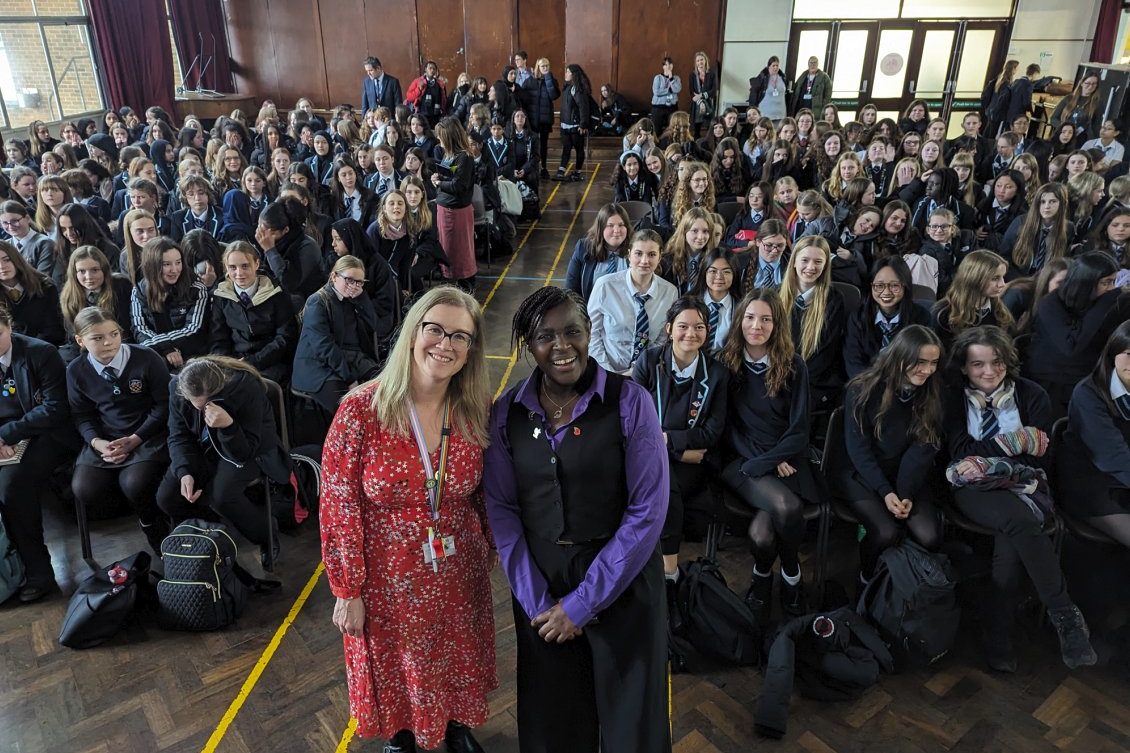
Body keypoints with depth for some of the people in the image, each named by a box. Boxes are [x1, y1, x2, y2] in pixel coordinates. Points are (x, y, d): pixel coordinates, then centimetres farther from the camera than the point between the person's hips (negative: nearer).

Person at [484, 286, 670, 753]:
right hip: (540, 582, 3)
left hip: (622, 578, -2)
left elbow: (647, 510, -14)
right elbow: (501, 508, -1)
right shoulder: (508, 412, -3)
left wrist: (582, 603, -14)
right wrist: (536, 600, -9)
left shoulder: (630, 402, -12)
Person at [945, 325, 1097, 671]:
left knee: (1010, 541, -34)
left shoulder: (1031, 395, 4)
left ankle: (999, 639, -23)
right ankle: (1067, 617, -28)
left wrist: (986, 460, -14)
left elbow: (1038, 454, -4)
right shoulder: (954, 397, 4)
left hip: (1023, 488, 1)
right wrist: (1016, 440, -10)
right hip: (974, 490, -1)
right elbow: (960, 451, -7)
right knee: (1020, 520, -36)